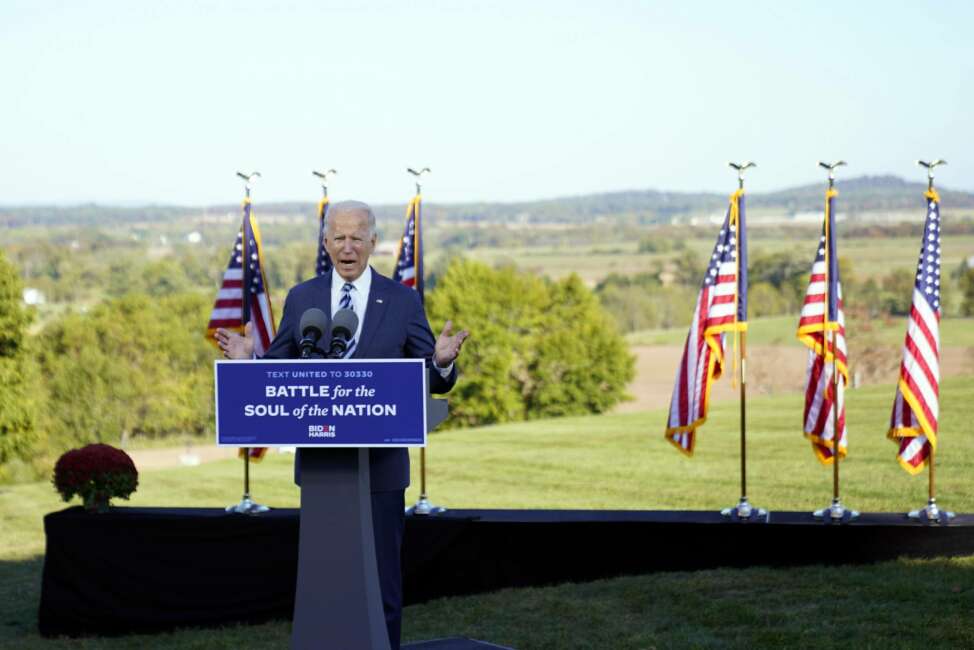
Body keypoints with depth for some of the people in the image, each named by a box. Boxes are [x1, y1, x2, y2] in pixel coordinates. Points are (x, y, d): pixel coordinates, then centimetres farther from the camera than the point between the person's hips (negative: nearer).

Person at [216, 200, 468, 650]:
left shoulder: (402, 300, -1)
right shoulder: (301, 299, 4)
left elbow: (431, 382, -1)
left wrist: (443, 361, -23)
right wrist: (248, 360, -14)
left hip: (380, 464, -2)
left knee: (382, 574, 5)